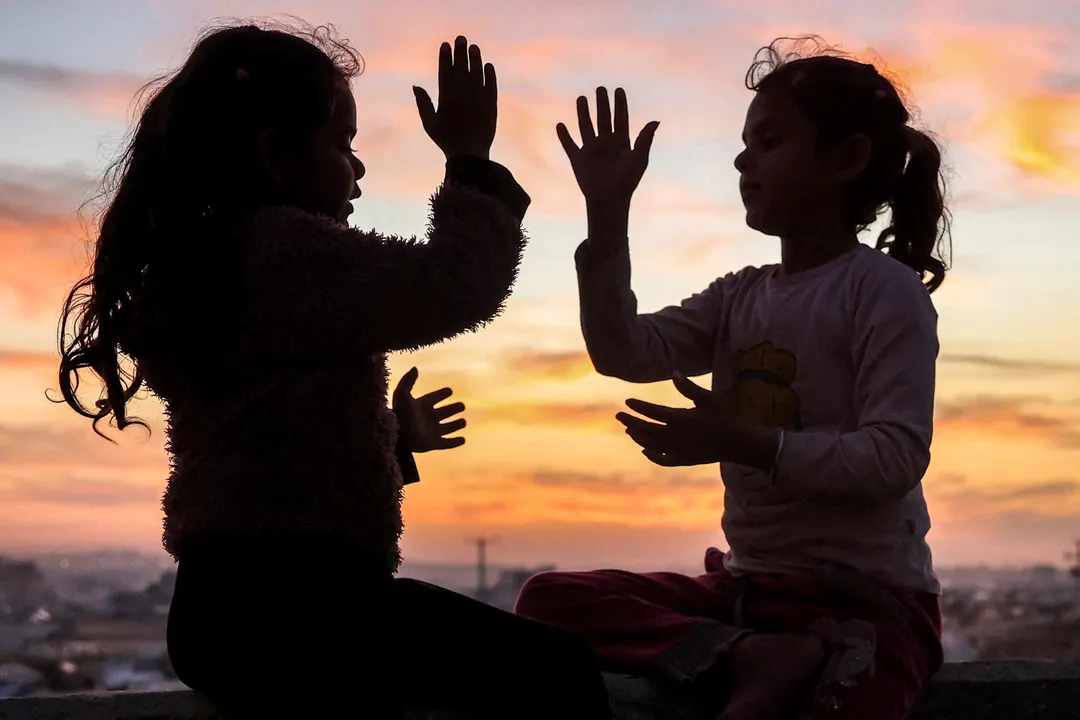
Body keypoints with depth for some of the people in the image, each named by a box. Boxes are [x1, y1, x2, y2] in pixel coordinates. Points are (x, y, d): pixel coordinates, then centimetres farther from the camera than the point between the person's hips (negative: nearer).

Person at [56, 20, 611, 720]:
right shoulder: (285, 247, -10)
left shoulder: (194, 269, 20)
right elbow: (453, 286, -20)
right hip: (291, 606, -11)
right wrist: (472, 163, -7)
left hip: (227, 603, 11)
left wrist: (396, 436, 35)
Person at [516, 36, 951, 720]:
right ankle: (755, 658, -23)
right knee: (550, 599, -10)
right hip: (747, 586, 8)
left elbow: (896, 456, -17)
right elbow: (625, 351, 1)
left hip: (865, 603, -8)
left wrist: (750, 444, -23)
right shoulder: (740, 297, 12)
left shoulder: (884, 291, -9)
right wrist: (608, 216, -5)